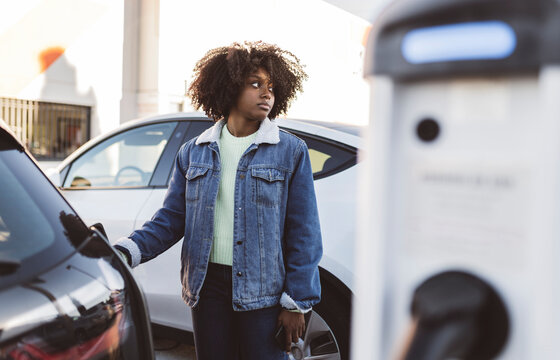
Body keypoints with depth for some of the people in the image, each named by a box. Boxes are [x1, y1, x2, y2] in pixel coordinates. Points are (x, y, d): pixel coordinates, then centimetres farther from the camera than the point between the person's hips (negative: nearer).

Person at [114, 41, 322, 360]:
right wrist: (128, 251, -11)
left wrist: (297, 303, -7)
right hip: (208, 286, 3)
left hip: (264, 291, -2)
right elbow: (171, 220, 6)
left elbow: (304, 234, -4)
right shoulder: (194, 152, 7)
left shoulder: (291, 152, -2)